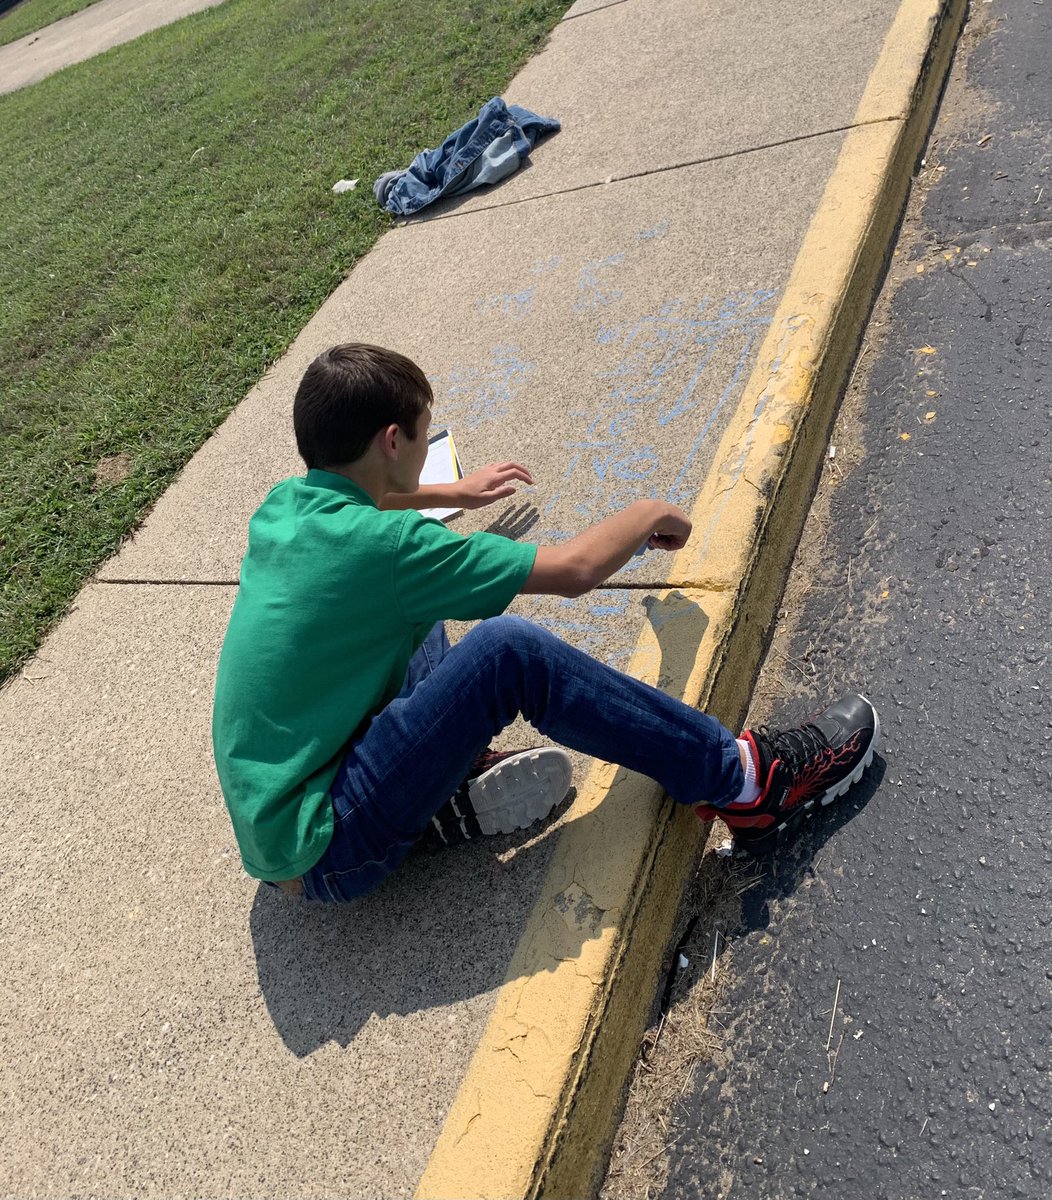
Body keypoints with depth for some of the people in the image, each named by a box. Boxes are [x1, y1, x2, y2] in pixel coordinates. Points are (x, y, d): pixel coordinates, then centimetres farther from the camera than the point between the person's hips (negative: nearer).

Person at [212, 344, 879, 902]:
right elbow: (574, 571, -18)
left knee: (417, 617, 18)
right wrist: (649, 515, 2)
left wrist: (456, 494, 37)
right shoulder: (381, 546, -24)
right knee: (511, 649, -25)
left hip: (271, 819, 9)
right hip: (319, 857, -9)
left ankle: (445, 788, 4)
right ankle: (745, 784, -13)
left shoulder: (284, 507, 1)